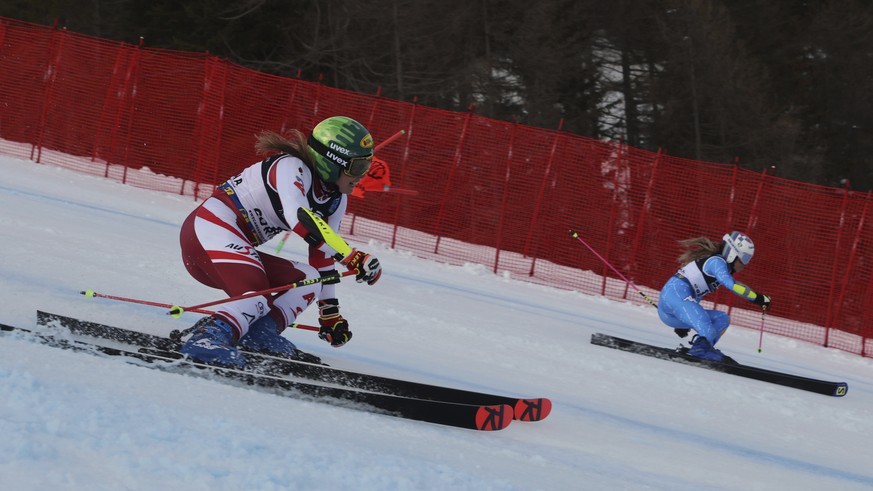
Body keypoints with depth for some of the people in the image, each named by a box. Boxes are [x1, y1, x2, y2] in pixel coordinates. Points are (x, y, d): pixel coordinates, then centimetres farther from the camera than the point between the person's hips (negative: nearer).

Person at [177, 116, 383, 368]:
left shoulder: (336, 200, 13)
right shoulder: (292, 168, -15)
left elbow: (323, 253, 20)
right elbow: (300, 219, -32)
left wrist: (330, 312, 18)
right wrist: (353, 258, -34)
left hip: (239, 250, 10)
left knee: (309, 279, 5)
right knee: (257, 298, -30)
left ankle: (262, 330, -12)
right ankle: (208, 339, -46)